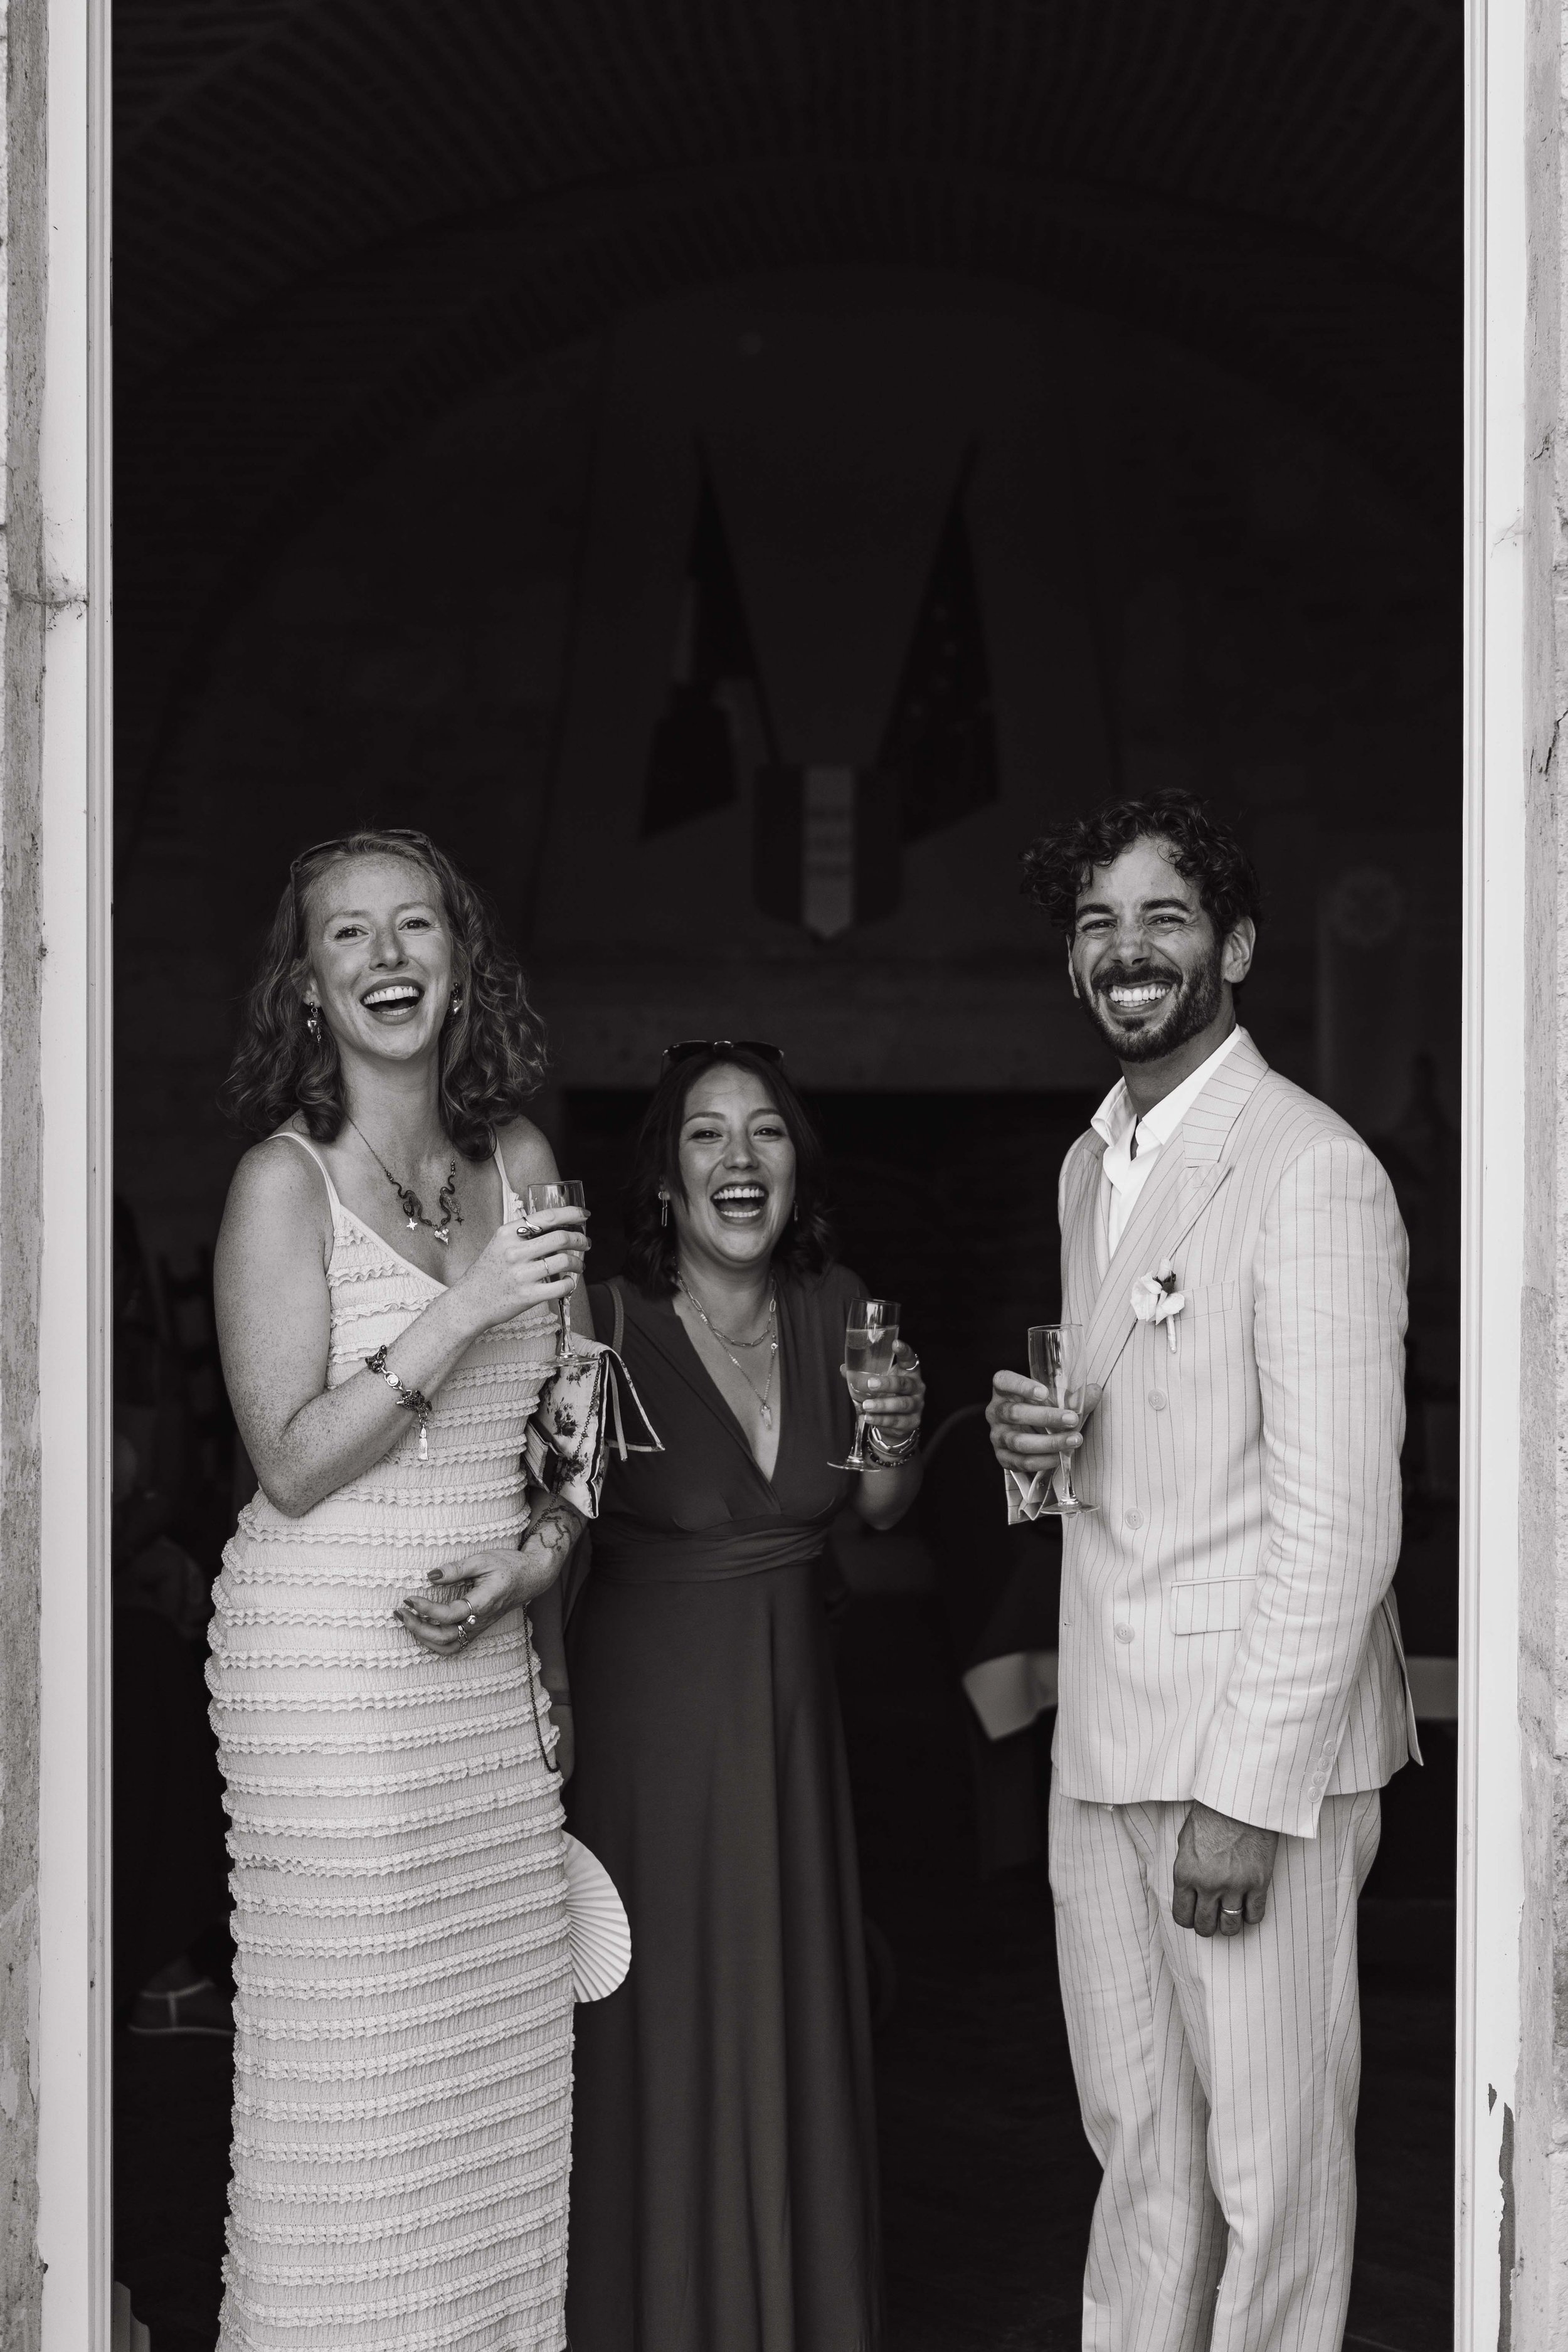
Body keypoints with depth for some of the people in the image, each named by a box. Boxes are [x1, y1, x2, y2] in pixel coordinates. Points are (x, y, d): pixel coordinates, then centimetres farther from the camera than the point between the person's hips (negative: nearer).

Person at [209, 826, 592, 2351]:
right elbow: (294, 1464, -12)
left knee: (499, 2052, 9)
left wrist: (537, 1552, -2)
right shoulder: (283, 1181, -7)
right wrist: (461, 1313, -19)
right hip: (331, 1655, -5)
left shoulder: (520, 1164, 8)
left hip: (493, 1655, 5)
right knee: (353, 2069, 1)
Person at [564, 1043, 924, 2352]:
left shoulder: (834, 1310, -3)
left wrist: (896, 1443, -10)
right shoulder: (607, 1326, -17)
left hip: (791, 1699, 5)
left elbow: (878, 1513, 10)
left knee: (793, 2014, 15)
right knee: (658, 2028, 6)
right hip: (645, 1698, -4)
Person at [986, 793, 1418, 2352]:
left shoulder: (1312, 1172, -13)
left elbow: (1340, 1521, -16)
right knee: (1135, 2148, 16)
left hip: (1257, 1752, -7)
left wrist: (1246, 1792, -18)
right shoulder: (1089, 1166, 13)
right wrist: (1033, 1436, 0)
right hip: (1104, 1737, 8)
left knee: (1270, 2166, 5)